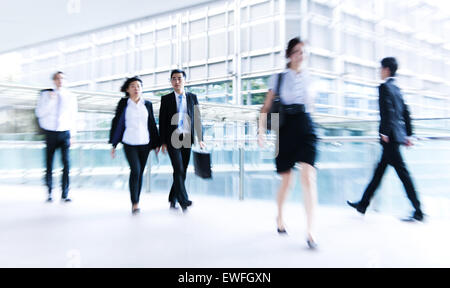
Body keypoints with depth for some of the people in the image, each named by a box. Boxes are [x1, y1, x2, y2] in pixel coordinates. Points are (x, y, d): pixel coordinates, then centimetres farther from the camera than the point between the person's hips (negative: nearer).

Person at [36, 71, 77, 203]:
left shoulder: (71, 97, 7)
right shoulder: (46, 94, 5)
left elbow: (73, 117, 10)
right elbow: (39, 113, -4)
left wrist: (72, 135, 8)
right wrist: (50, 100, -14)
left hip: (65, 133, 0)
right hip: (50, 133, 0)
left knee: (66, 163, -8)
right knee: (49, 164, 4)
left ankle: (65, 194, -1)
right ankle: (49, 193, 17)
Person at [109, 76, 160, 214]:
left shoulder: (147, 104, 7)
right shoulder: (123, 103, 2)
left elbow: (152, 124, 12)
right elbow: (117, 123, 5)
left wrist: (156, 143, 12)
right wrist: (113, 144, 3)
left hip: (144, 143, 3)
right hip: (129, 143, -2)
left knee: (140, 172, 6)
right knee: (135, 170, -15)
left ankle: (136, 202, 20)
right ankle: (134, 203, -6)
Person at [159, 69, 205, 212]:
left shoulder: (192, 97, 10)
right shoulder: (166, 99, 5)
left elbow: (197, 119, 9)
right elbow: (162, 121, 4)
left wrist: (200, 139, 0)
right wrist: (163, 142, -2)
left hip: (187, 139, 3)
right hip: (172, 139, -2)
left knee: (182, 171, 7)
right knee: (178, 169, -14)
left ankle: (173, 200, 21)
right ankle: (183, 201, -14)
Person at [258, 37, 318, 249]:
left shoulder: (308, 77, 11)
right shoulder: (279, 78, 5)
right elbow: (266, 107, 2)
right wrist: (261, 130, -7)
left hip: (306, 129, 1)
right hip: (286, 130, -1)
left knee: (308, 178, -16)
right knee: (286, 181, 8)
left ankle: (310, 231, -13)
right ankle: (280, 217, 34)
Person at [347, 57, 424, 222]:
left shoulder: (385, 87, -8)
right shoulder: (396, 88, 18)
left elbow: (388, 111, -19)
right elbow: (406, 112, 18)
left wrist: (385, 133, -18)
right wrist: (408, 134, 19)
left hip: (390, 136, -10)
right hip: (398, 135, 10)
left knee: (402, 172, -6)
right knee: (379, 171, 12)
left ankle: (418, 212, -2)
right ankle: (363, 204, 21)